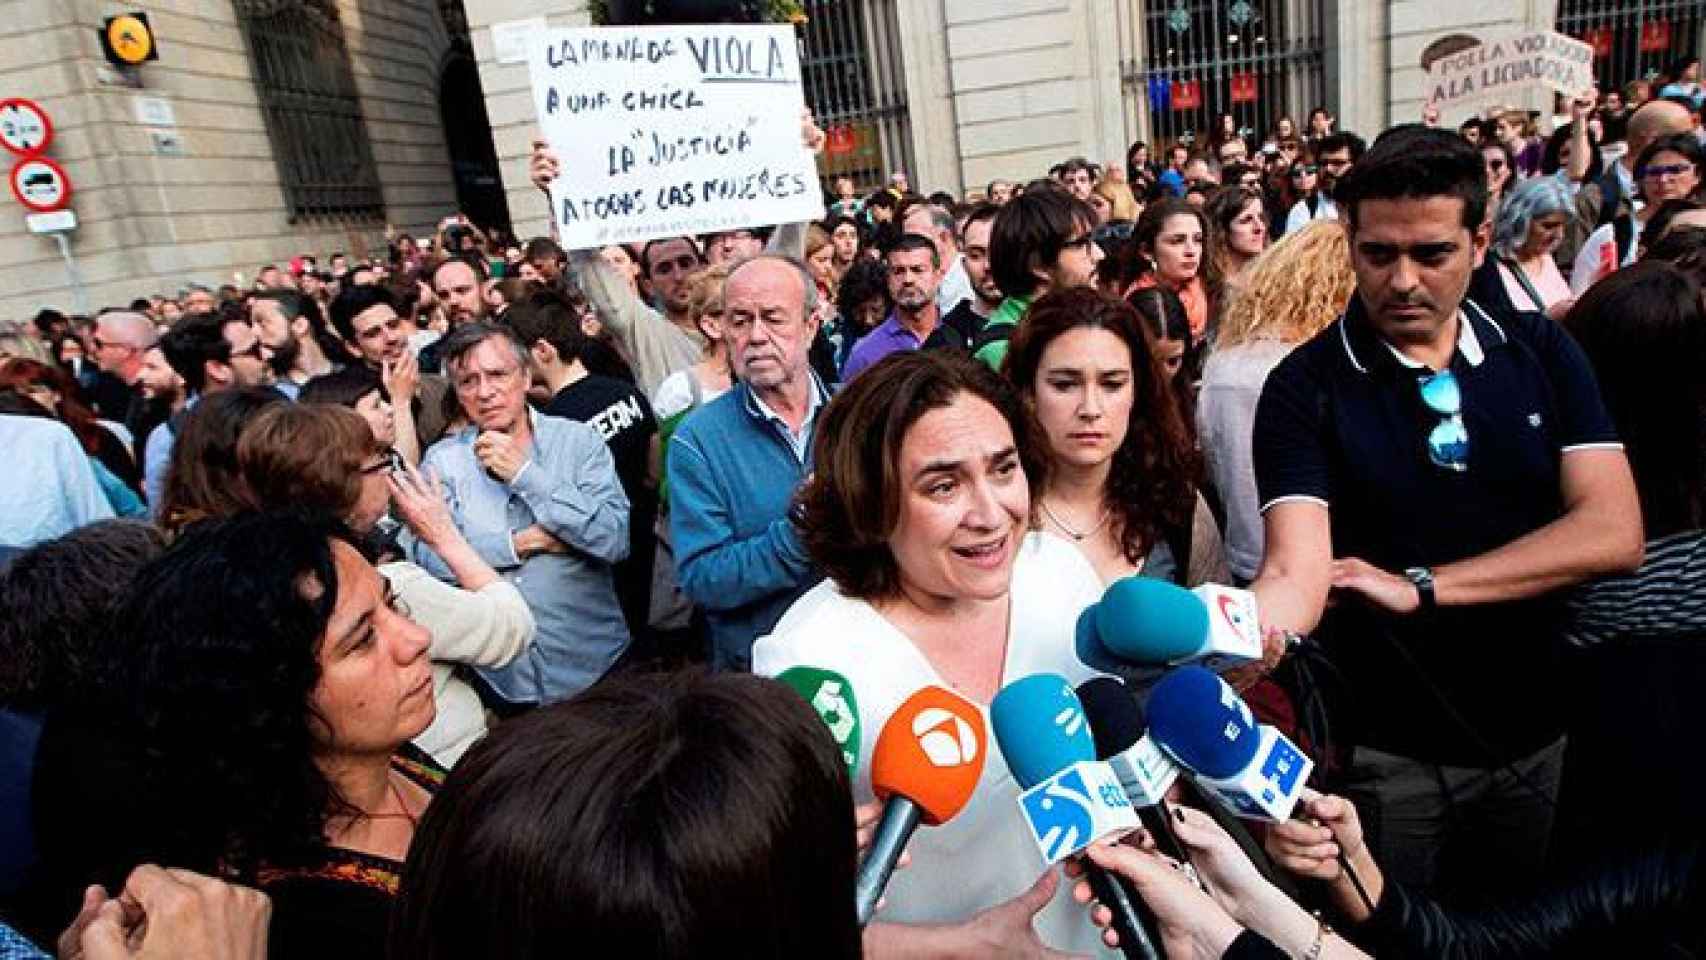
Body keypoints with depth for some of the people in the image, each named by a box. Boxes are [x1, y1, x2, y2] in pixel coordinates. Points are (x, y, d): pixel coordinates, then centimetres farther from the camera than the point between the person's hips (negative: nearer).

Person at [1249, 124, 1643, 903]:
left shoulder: (1541, 354, -2)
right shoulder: (1306, 386, -13)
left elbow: (1613, 534, -11)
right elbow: (1296, 573, -24)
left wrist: (1419, 586, -19)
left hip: (1539, 736, 4)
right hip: (1386, 752, -3)